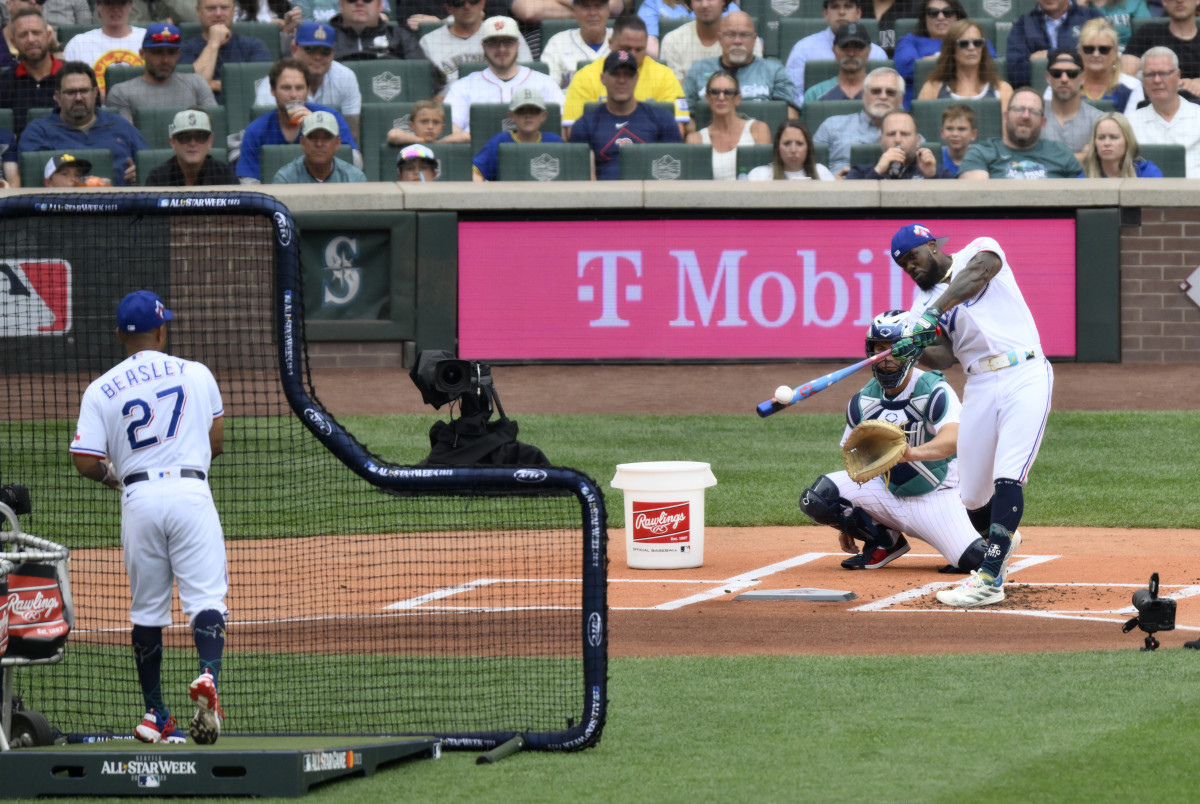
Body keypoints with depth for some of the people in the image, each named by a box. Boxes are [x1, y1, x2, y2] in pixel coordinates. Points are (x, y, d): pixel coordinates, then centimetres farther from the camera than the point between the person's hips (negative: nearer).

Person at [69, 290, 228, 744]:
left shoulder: (101, 390, 4)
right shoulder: (197, 375, 6)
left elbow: (86, 463, -2)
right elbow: (217, 443, 12)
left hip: (138, 498, 1)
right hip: (191, 491, -1)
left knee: (147, 610, 11)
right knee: (206, 596, -5)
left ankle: (155, 715, 15)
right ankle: (208, 675, -32)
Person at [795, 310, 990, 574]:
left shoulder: (934, 392, -18)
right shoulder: (863, 401, 0)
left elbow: (953, 441, -37)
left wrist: (911, 453, -57)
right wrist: (847, 522, 5)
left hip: (935, 495, -4)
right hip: (886, 492, 4)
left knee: (976, 560, -24)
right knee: (818, 497, -17)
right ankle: (885, 542, 5)